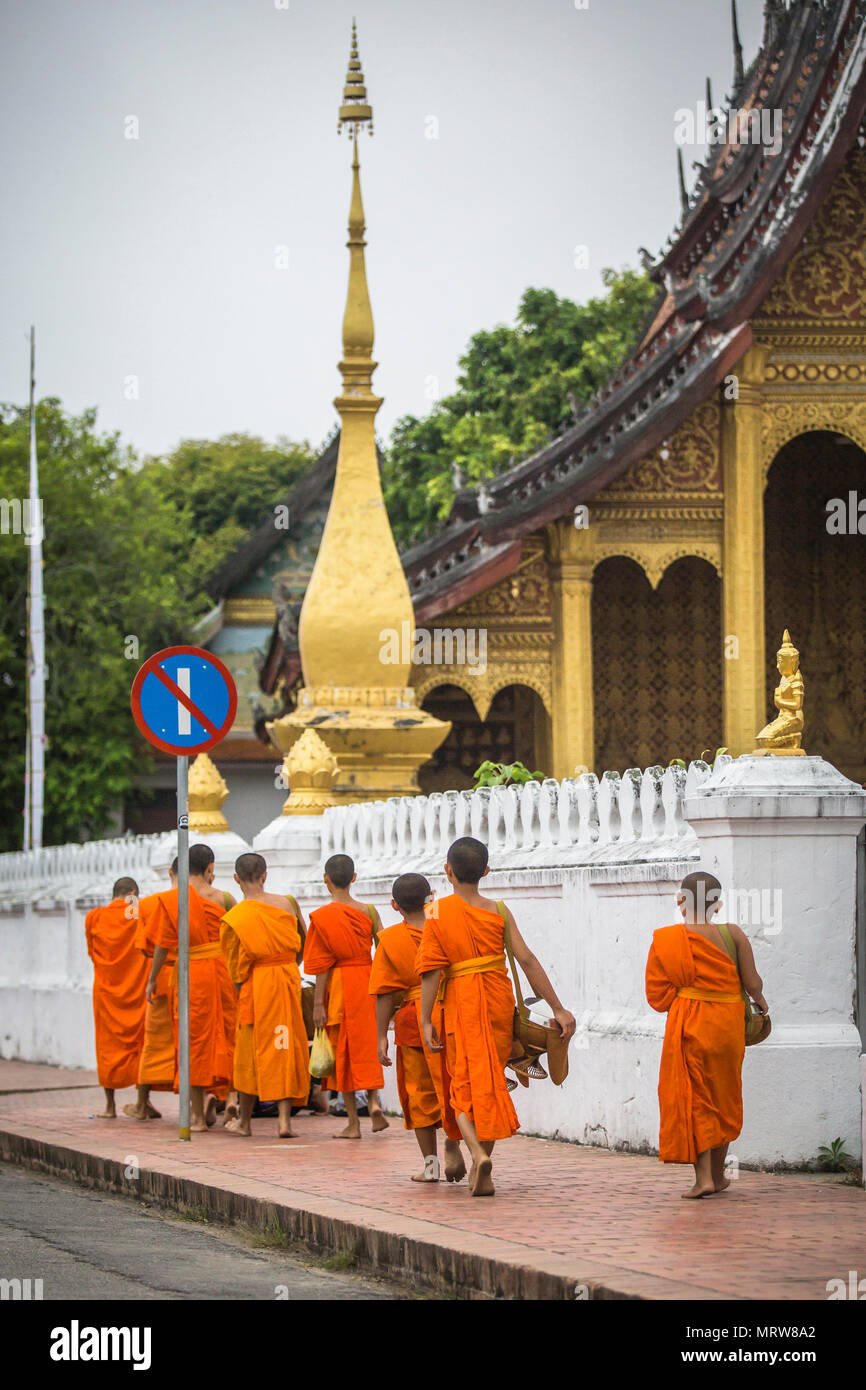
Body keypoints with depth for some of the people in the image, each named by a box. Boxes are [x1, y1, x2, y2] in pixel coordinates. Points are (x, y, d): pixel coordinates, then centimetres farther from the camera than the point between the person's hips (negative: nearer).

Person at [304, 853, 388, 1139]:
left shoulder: (322, 916, -9)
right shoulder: (368, 912, 0)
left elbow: (321, 965, -10)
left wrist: (318, 1004, -7)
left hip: (338, 987, -3)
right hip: (367, 981, 3)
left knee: (342, 1051, 6)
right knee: (366, 1046, 16)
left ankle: (353, 1123, 6)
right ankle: (373, 1100, -8)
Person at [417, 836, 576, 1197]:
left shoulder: (438, 911, -4)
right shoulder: (498, 911, 0)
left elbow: (431, 970, -9)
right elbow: (526, 960, -5)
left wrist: (426, 1021, -5)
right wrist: (558, 1009, -3)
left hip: (461, 1004, -2)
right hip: (500, 1000, 2)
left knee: (464, 1086, 5)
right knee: (492, 1081, 14)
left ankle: (478, 1153, -21)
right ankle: (483, 1173, 16)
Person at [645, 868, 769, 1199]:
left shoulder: (666, 939, -7)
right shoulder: (732, 934, -6)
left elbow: (658, 995, -4)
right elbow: (752, 983, -6)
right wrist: (759, 999, 16)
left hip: (690, 1025, -2)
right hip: (728, 1023, 2)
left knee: (693, 1098, 3)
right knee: (722, 1096, 16)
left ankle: (703, 1176, -8)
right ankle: (718, 1175, 25)